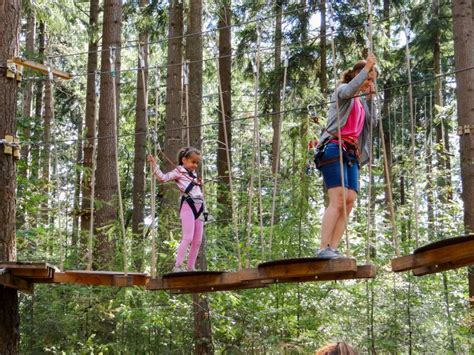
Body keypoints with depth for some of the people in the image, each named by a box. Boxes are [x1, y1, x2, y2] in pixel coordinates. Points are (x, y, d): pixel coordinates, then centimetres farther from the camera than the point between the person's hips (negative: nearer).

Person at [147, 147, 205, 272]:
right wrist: (154, 164, -13)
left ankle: (190, 268, 10)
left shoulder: (193, 174, 26)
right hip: (188, 206, -8)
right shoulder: (178, 171, 3)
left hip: (199, 208, 8)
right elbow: (163, 178, -10)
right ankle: (178, 266, -16)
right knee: (188, 237, -17)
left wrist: (199, 184, 17)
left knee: (197, 241, 5)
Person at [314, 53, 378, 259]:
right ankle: (324, 248, -23)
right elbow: (349, 90, -16)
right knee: (338, 199, -19)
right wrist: (367, 67, -12)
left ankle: (333, 249, -14)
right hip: (334, 148, -7)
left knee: (350, 200, -9)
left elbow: (372, 122, 20)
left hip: (352, 153, 8)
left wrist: (371, 98, 15)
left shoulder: (361, 101, 30)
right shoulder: (342, 90, 9)